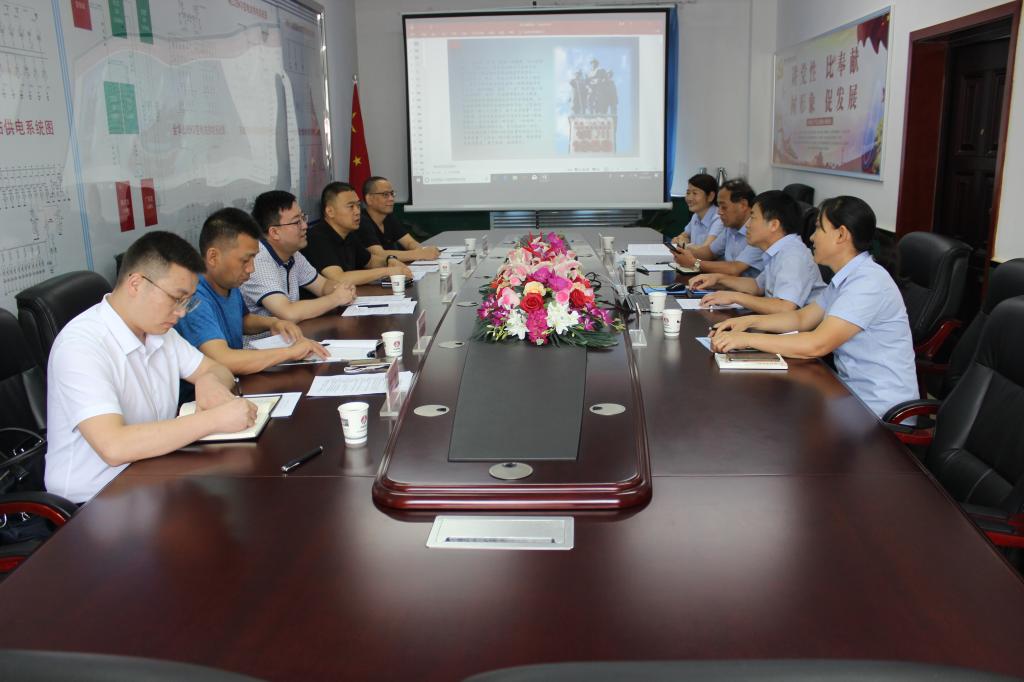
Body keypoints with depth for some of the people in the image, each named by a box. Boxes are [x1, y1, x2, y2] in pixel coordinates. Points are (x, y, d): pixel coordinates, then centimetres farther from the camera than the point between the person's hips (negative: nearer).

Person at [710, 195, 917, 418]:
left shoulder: (869, 283, -22)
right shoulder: (845, 278, 8)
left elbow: (817, 345, -28)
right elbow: (802, 318, 17)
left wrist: (748, 339, -24)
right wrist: (750, 321, 3)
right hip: (852, 392, 8)